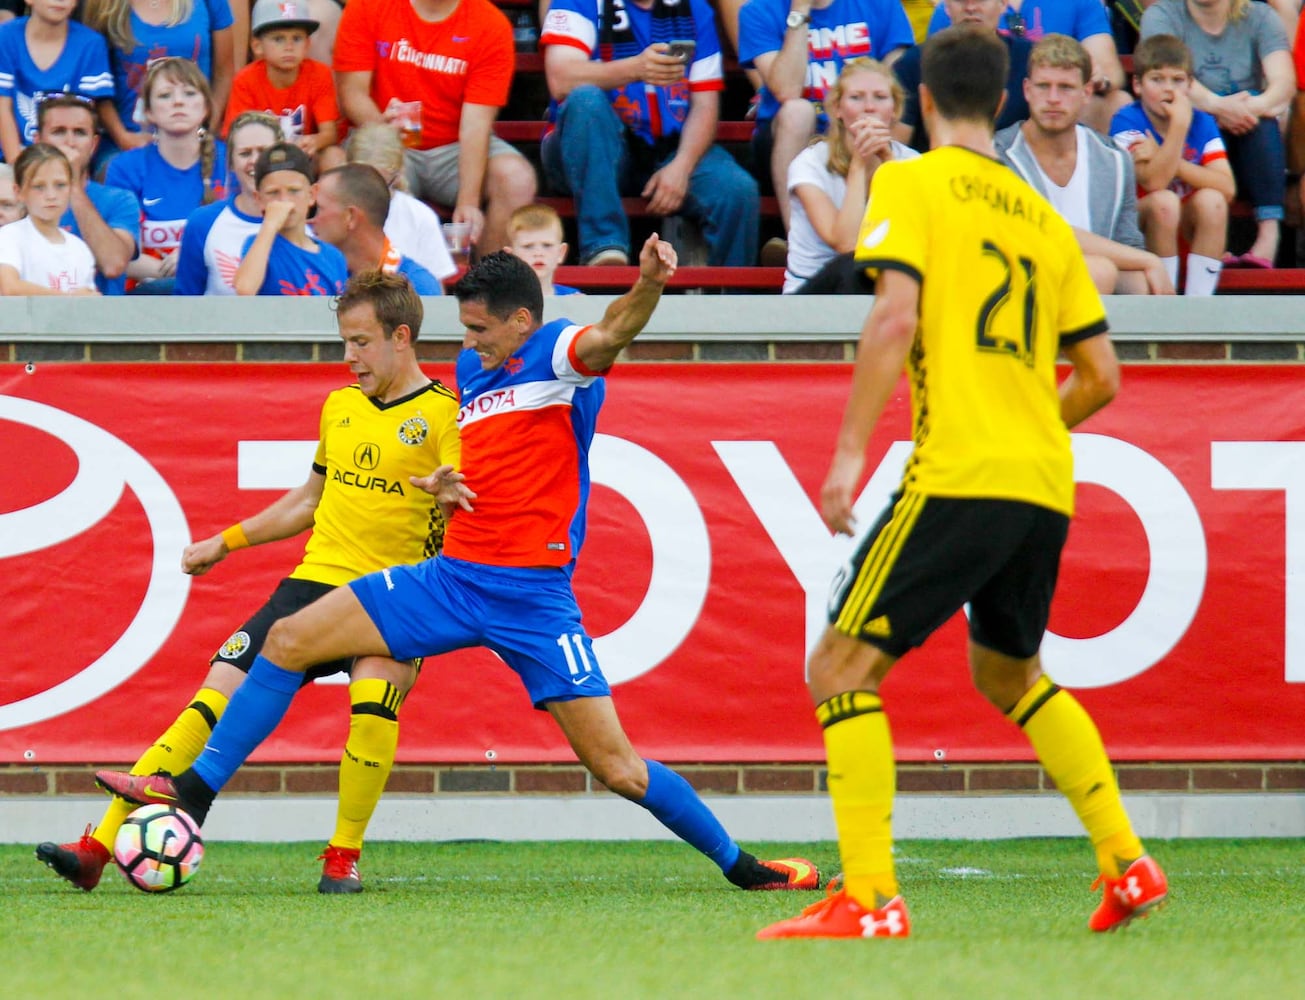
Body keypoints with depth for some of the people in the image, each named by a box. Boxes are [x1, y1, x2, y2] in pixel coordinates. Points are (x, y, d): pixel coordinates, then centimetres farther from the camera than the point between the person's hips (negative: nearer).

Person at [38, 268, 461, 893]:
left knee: (374, 699, -33)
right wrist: (227, 541, 27)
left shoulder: (445, 417, -5)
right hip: (316, 580, 5)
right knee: (218, 692, -8)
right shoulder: (339, 407, 15)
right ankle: (99, 845, -12)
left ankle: (344, 858, -14)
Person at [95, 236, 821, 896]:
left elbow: (609, 337, -32)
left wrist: (648, 287, -53)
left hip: (534, 596, -7)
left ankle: (740, 865, 9)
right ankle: (195, 794, 8)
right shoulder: (473, 371, 16)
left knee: (616, 766, -9)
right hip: (454, 576, 7)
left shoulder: (558, 354, -8)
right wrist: (445, 482, 13)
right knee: (290, 640, 1)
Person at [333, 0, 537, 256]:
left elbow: (476, 122, -14)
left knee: (517, 178, -28)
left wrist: (468, 202, -25)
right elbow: (352, 91, -6)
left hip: (455, 148, 1)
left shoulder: (492, 24, -8)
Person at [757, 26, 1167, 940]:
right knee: (1009, 675, 27)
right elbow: (1102, 374, 17)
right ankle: (1128, 864, 21)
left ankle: (869, 899, -15)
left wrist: (850, 451, -14)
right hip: (1047, 486, 7)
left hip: (958, 477, -7)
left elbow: (896, 318, -14)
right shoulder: (1043, 216, 18)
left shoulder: (913, 184, 0)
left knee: (843, 668, -3)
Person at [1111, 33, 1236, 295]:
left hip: (1187, 230, 4)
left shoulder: (1203, 124, -1)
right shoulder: (1127, 123, -12)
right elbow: (1154, 182, -29)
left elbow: (1227, 188, -16)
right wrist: (1180, 124, -31)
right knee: (1164, 201, -30)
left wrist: (1167, 160, -23)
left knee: (1211, 200, -24)